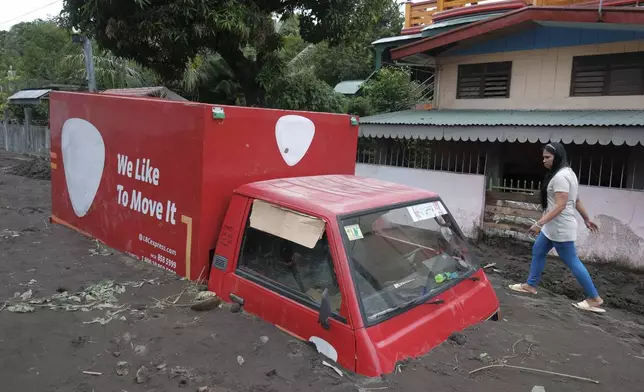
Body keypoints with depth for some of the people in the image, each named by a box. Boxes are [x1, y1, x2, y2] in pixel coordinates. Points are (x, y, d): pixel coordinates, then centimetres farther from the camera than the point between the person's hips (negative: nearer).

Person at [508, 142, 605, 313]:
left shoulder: (560, 176, -21)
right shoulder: (568, 173, 13)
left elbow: (560, 206, -26)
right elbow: (577, 201, 19)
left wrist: (539, 223, -29)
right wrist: (587, 219, 26)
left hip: (560, 228, -11)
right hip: (553, 226, 11)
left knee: (572, 262, -1)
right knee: (537, 251, 17)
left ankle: (594, 298, 10)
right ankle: (531, 285, 27)